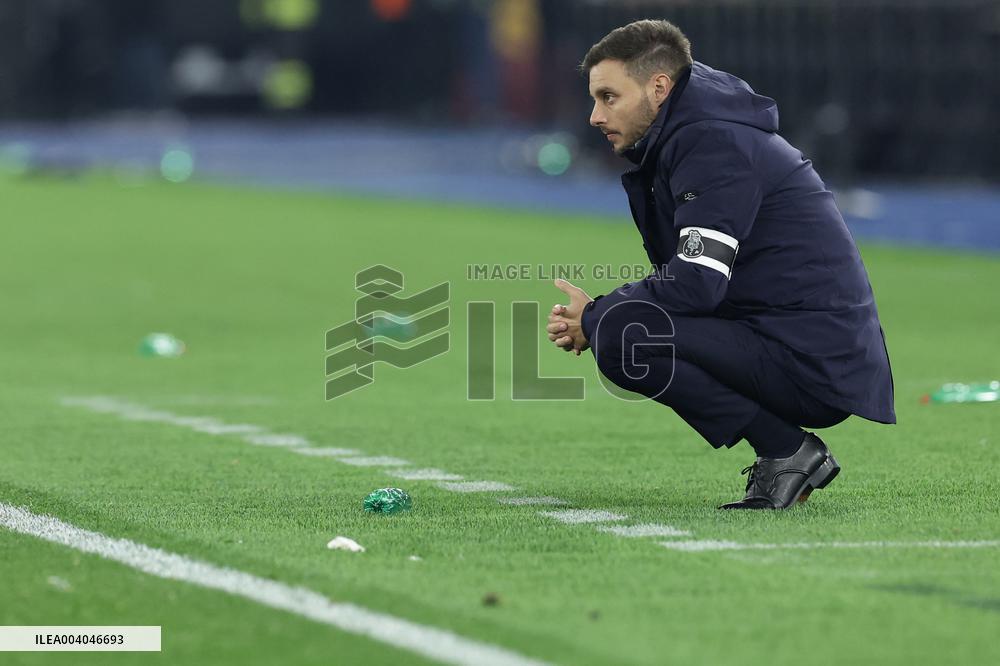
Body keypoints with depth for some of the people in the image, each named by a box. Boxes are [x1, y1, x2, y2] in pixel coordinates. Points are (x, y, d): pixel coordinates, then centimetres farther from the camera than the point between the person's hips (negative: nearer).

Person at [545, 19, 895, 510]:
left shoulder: (713, 143, -13)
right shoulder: (688, 138, 19)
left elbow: (698, 281, -23)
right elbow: (686, 278, 19)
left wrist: (596, 317, -8)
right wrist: (596, 316, 2)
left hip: (815, 367, -11)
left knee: (622, 336, -24)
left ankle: (788, 451, -11)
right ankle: (786, 451, 11)